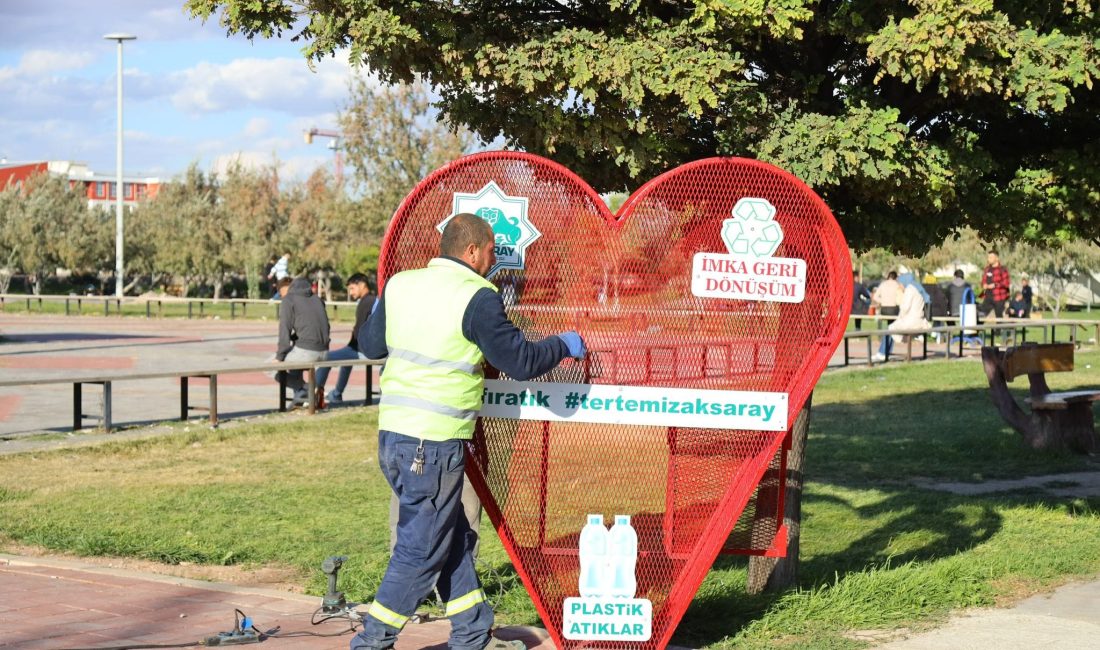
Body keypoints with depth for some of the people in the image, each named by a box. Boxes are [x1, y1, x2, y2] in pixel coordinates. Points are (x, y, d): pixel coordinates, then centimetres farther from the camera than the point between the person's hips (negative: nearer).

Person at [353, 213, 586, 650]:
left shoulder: (401, 285, 9)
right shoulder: (476, 298, -11)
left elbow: (369, 346, 22)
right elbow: (521, 361, -10)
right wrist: (565, 345, 9)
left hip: (393, 432, 8)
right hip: (434, 443, -8)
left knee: (454, 537, 19)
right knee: (422, 549, 4)